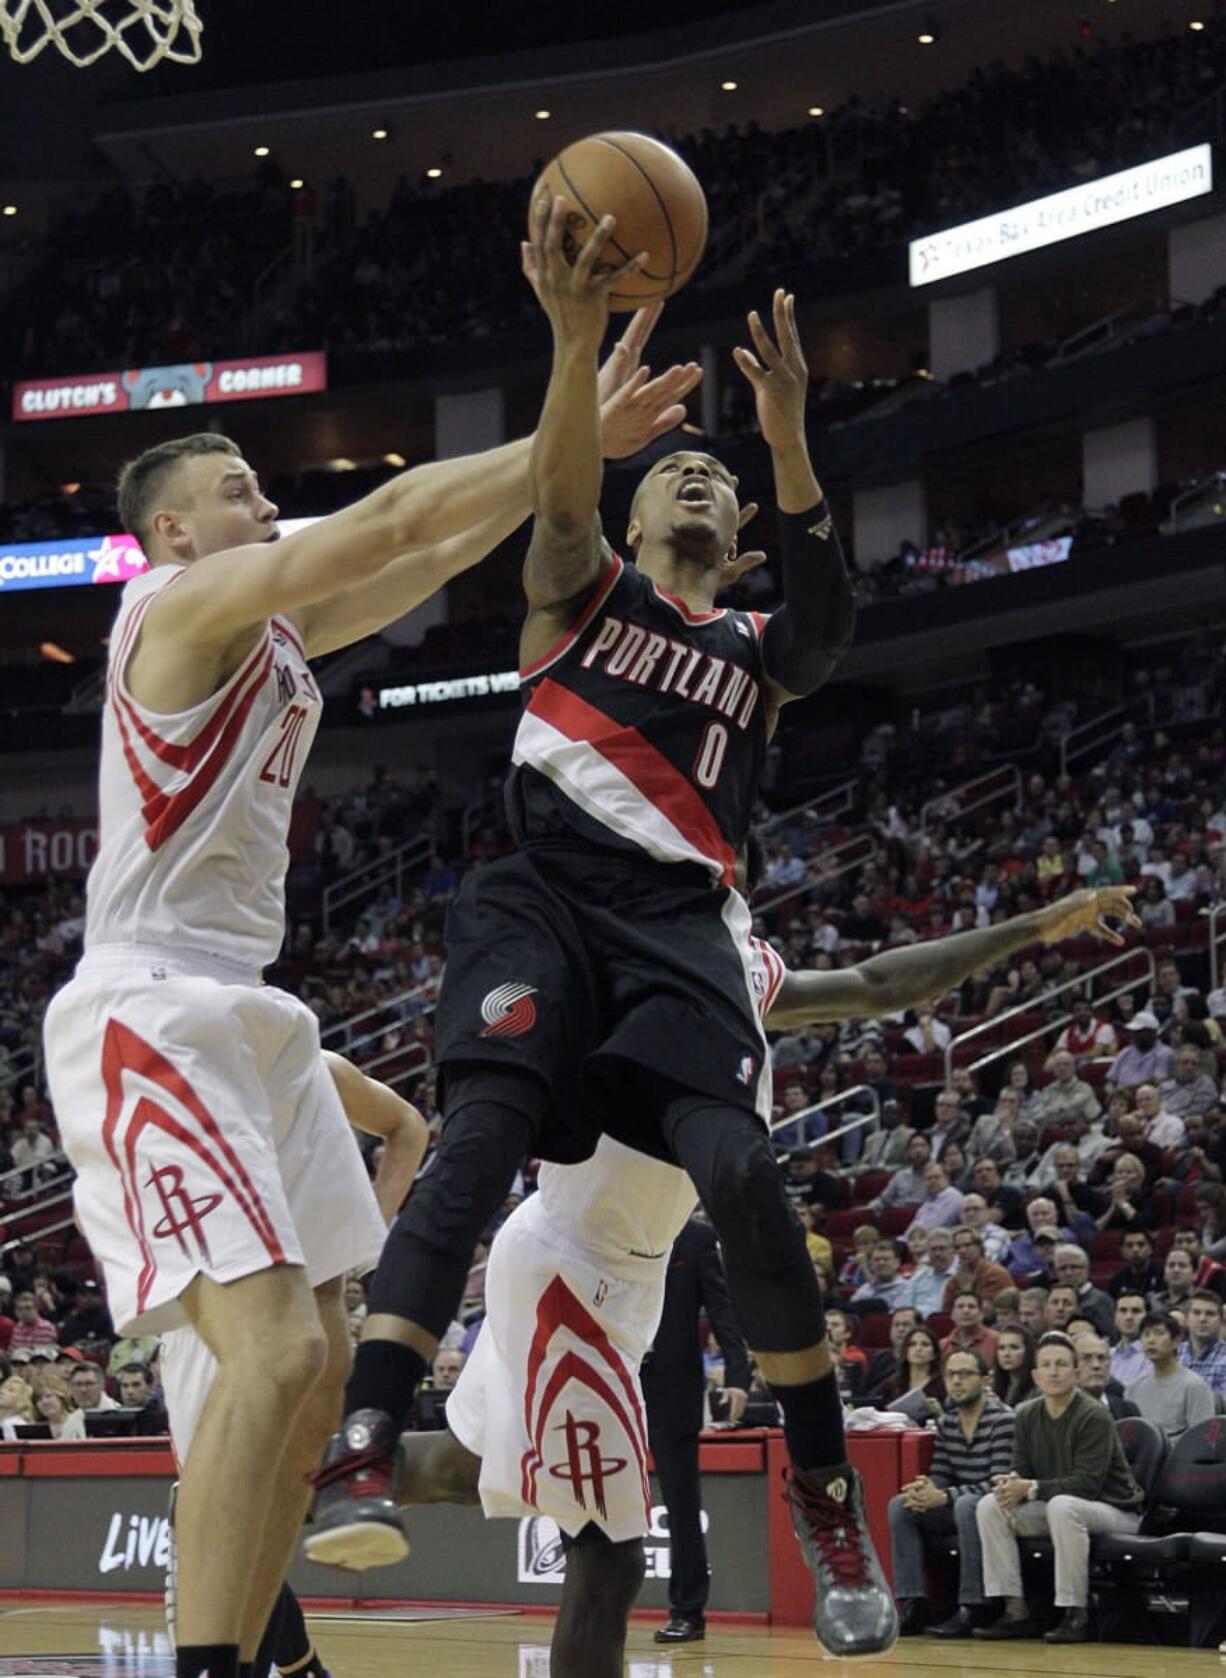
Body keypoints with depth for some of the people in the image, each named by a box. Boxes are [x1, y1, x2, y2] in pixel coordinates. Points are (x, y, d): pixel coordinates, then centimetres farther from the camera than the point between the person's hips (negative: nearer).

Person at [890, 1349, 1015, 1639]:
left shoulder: (1003, 1420, -14)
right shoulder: (946, 1422, 9)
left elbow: (1000, 1482, -21)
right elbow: (940, 1473, 10)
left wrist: (945, 1497, -27)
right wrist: (925, 1489, -16)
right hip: (958, 1510, 7)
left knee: (966, 1505, -37)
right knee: (899, 1505, -8)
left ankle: (971, 1608, -34)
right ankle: (912, 1605, -15)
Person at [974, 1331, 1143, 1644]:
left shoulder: (1093, 1417, -17)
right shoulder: (1028, 1416, 4)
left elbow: (1087, 1484, -24)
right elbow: (1021, 1469, 4)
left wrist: (1031, 1489, -28)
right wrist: (1011, 1482, -21)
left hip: (1115, 1511, -7)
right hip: (1053, 1507, 7)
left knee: (1062, 1505, -38)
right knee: (990, 1506, -10)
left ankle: (1076, 1615, -29)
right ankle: (1015, 1611, -11)